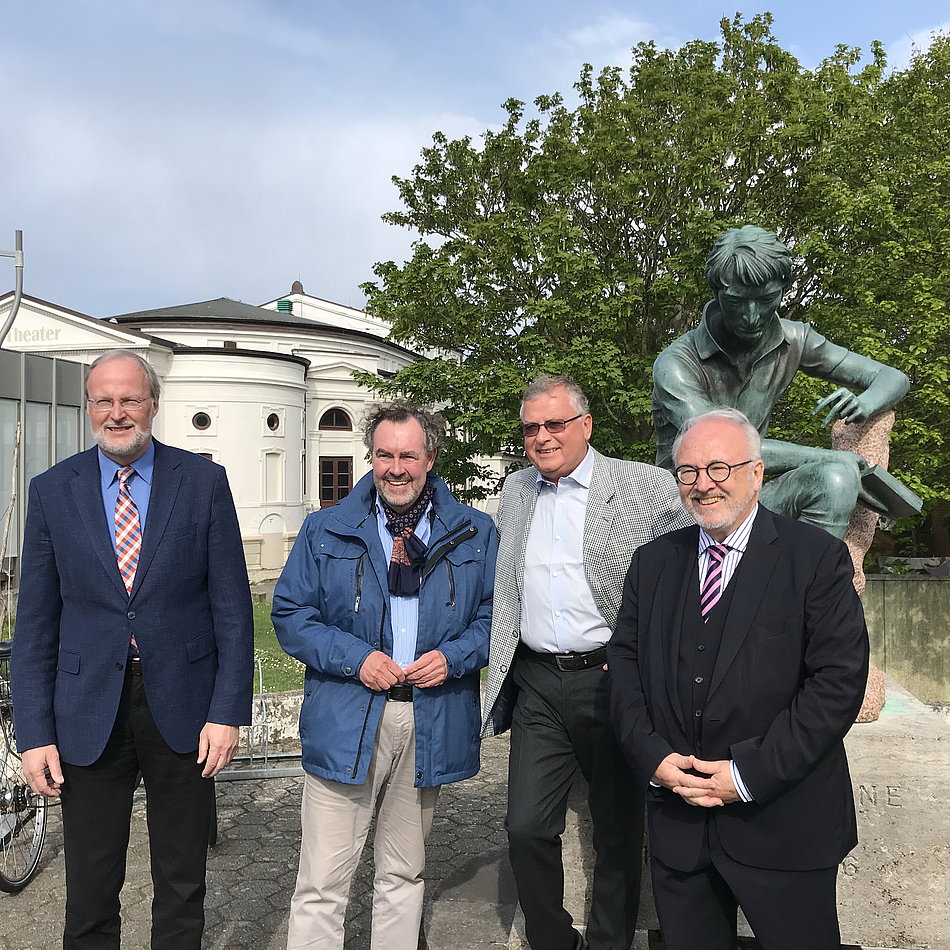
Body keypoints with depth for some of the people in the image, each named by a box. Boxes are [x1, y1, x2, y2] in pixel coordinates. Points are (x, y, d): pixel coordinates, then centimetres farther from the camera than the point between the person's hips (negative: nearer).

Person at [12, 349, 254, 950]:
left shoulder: (204, 482, -1)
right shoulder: (53, 491, 2)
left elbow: (232, 606, -2)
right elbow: (35, 623, 3)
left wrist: (229, 712, -8)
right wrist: (35, 733, -3)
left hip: (182, 706, 0)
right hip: (89, 710, 1)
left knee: (183, 888, 14)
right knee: (90, 890, 12)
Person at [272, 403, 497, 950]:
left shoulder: (475, 533, 5)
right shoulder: (326, 530, 3)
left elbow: (495, 614, 7)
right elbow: (290, 613, 1)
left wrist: (453, 657, -11)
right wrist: (355, 658, -13)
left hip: (430, 726, 2)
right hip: (345, 724, -1)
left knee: (404, 874, 18)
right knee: (322, 883, 0)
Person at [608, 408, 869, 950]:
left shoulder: (817, 558, -7)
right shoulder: (653, 561, 7)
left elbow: (839, 679, -13)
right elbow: (624, 662, 7)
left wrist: (751, 772, -16)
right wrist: (652, 755, -8)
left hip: (784, 824, -3)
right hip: (676, 821, 4)